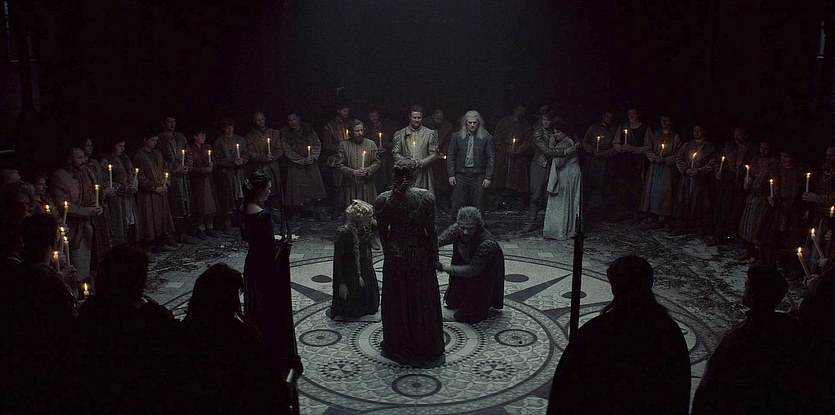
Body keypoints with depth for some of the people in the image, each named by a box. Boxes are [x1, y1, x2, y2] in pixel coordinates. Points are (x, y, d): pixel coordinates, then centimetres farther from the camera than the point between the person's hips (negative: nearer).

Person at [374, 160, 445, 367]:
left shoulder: (382, 200, -10)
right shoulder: (426, 197, -15)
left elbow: (382, 232, -1)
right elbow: (430, 230, -10)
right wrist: (434, 257, 2)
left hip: (394, 256, 1)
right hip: (420, 255, -1)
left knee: (396, 301, 16)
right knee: (423, 301, 13)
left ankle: (397, 348, 30)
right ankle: (426, 349, 25)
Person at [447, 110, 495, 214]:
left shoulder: (486, 138, 1)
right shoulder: (457, 137, 5)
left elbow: (491, 158, 2)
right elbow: (451, 157, 9)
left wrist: (488, 177, -2)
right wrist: (451, 175, 3)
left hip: (478, 175, -1)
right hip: (461, 175, 1)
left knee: (478, 206, 2)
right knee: (457, 205, 0)